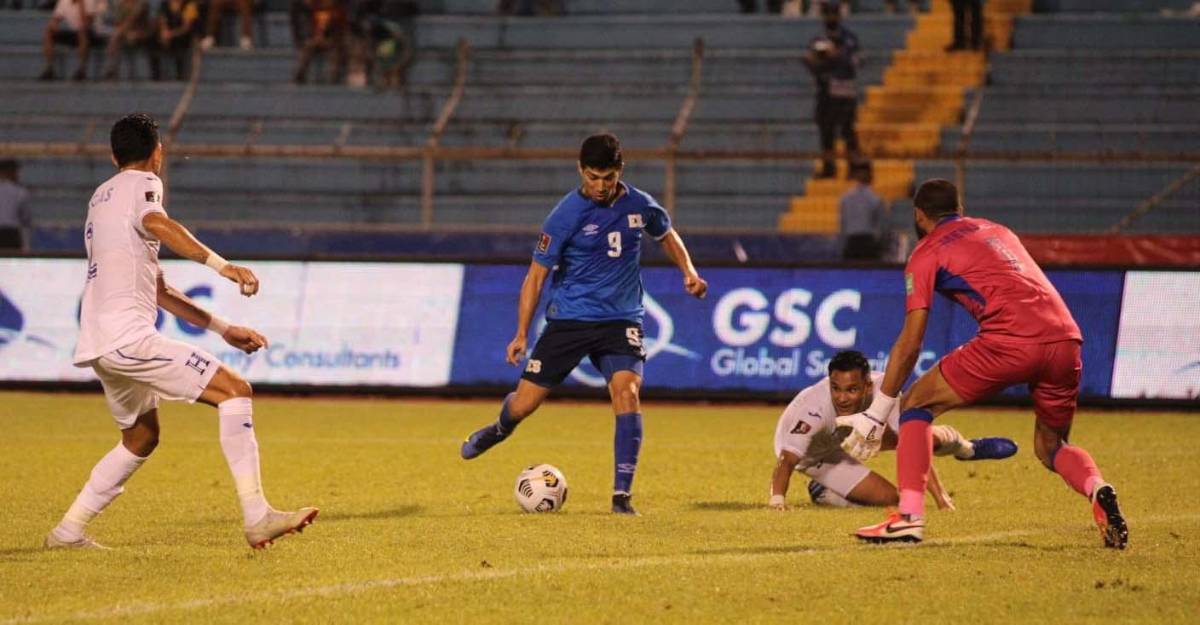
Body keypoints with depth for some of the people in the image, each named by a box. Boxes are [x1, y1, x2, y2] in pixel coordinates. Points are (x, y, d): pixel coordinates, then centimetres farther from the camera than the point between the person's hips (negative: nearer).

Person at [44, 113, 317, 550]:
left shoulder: (101, 196, 27)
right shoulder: (142, 183, 2)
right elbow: (155, 223, -26)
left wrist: (222, 329, 25)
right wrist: (221, 265, -32)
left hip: (98, 342, 9)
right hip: (129, 336, -9)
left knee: (141, 438, 27)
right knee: (234, 390, -11)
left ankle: (68, 531, 27)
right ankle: (257, 518, -21)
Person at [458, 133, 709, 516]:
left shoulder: (639, 205, -1)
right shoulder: (566, 215, -11)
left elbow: (667, 235, 22)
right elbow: (537, 274, -5)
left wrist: (689, 272, 5)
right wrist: (522, 334, -9)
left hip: (621, 320, 1)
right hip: (568, 319, -1)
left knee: (626, 390, -23)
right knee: (525, 402, 0)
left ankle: (622, 495, -17)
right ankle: (500, 429, 40)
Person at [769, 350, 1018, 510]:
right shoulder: (815, 409, -45)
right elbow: (787, 460, -48)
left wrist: (940, 495, -35)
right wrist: (777, 498, -66)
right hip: (814, 453, -4)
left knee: (931, 438, 3)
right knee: (888, 497, -15)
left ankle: (966, 448, 40)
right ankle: (824, 491, 11)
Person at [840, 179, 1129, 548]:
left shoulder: (927, 252, 13)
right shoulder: (997, 230, 31)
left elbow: (910, 343, 7)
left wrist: (876, 414, 11)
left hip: (1010, 341, -5)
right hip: (1066, 338, 5)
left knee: (916, 405, 12)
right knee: (1050, 446, 23)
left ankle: (909, 517, -3)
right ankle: (1097, 490, -9)